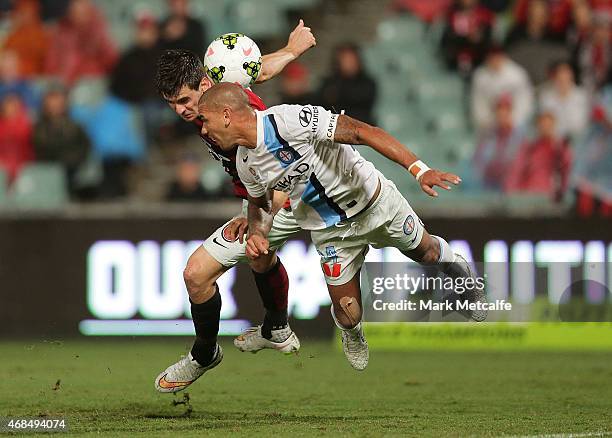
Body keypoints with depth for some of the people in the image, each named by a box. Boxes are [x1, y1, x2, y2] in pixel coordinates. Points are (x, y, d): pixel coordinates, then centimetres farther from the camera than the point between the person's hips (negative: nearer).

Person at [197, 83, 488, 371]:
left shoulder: (291, 120, -34)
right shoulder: (245, 164, -10)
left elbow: (361, 132, -34)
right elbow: (260, 202, 12)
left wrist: (419, 169, -41)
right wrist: (257, 233, -12)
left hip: (374, 203, -4)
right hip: (331, 233, 4)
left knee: (426, 253, 17)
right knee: (348, 315, 2)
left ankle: (455, 267, 53)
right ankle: (352, 337, 38)